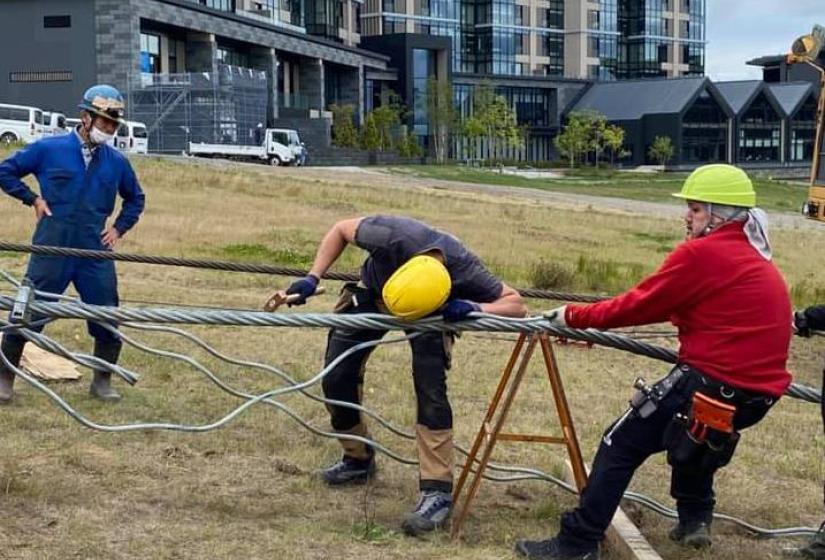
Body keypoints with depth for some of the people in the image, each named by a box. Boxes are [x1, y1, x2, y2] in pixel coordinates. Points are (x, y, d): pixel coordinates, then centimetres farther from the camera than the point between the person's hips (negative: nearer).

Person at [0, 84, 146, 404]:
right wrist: (33, 199, -2)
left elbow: (135, 199, 23)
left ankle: (102, 382, 19)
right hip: (51, 253, -3)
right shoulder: (48, 150, -3)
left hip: (96, 253, 3)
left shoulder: (117, 162, 7)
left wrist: (119, 228, 10)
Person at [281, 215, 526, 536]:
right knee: (337, 377, -1)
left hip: (430, 314, -2)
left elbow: (517, 304, -28)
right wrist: (313, 278, -28)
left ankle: (438, 491, -17)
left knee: (430, 388, -22)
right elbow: (341, 230, -21)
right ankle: (357, 460, 24)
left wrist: (474, 308, -45)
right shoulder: (394, 236, -42)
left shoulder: (465, 272, -41)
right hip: (370, 292, 2)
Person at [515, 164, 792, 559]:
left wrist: (575, 317, 5)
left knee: (621, 445, 2)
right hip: (759, 390, 9)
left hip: (714, 385, -8)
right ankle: (695, 517, 31)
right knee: (689, 427, 36)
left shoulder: (701, 253, -12)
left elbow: (641, 305, -8)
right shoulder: (758, 262, 16)